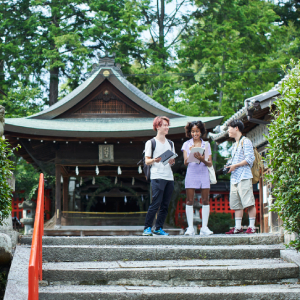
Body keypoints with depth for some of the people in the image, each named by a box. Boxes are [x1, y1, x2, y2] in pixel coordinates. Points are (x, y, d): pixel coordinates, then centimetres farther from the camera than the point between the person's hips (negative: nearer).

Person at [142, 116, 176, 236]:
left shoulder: (170, 143, 20)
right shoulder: (151, 143, 3)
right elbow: (147, 161, -2)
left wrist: (172, 162, 0)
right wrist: (154, 160, -22)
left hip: (169, 177, 6)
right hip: (157, 177, -6)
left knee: (165, 205, 2)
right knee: (156, 203, -13)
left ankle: (158, 228, 8)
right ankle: (147, 228, -5)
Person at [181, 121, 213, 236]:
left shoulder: (206, 144, 9)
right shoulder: (187, 144, 7)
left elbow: (210, 164, 4)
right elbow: (185, 162, -2)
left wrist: (202, 159, -17)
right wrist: (191, 155, -23)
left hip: (204, 174, 1)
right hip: (191, 173, -1)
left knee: (205, 200, -1)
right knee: (189, 200, -4)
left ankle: (204, 227, 3)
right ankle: (190, 227, -2)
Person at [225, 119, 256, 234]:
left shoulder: (245, 141, -2)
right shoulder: (235, 145, 26)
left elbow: (250, 159, -11)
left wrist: (235, 166, -11)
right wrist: (229, 167, 12)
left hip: (244, 176, -9)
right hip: (234, 178, 9)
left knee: (249, 203, -9)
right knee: (236, 204, 4)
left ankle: (252, 226, -9)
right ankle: (238, 227, 5)